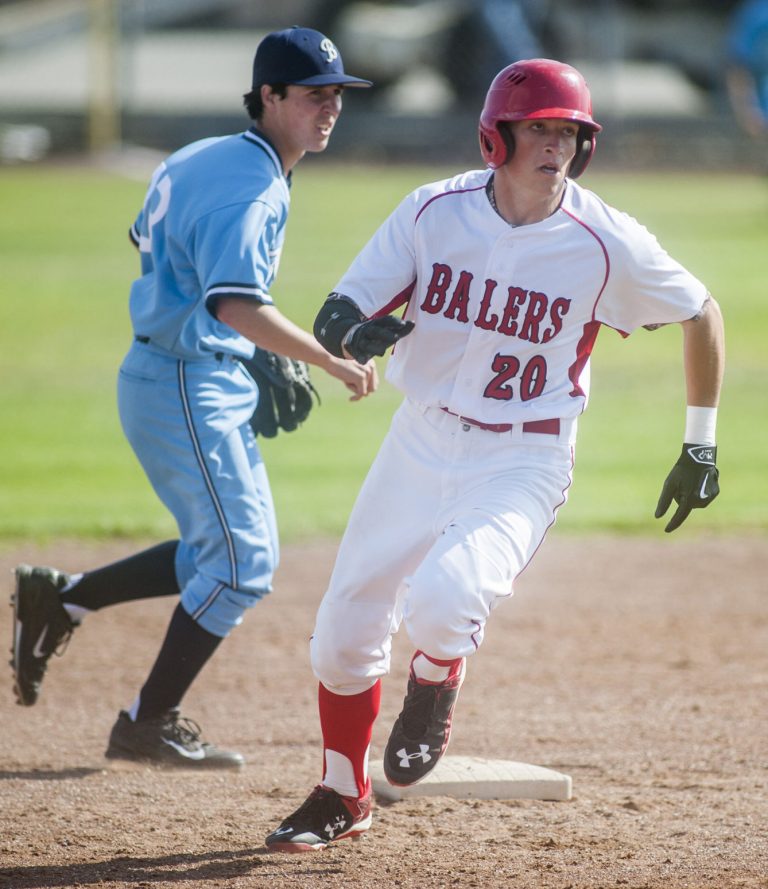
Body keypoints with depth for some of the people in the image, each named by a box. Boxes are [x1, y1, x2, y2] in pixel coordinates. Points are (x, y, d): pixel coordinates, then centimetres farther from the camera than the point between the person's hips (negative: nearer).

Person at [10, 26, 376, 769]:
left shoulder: (206, 159, 10)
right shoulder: (251, 189, -21)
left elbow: (149, 240, 23)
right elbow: (237, 304, -34)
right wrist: (332, 363, -30)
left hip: (210, 384, 10)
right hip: (188, 390, -10)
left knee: (222, 553, 16)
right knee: (241, 560, -6)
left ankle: (61, 598, 19)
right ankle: (148, 726, 1)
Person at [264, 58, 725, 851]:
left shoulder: (606, 242, -14)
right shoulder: (434, 212, -8)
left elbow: (700, 315, 1)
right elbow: (336, 316, -6)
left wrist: (700, 445, 6)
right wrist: (355, 331, -31)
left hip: (523, 465, -3)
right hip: (421, 446, 4)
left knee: (440, 598, -30)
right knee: (344, 630, 8)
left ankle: (434, 693, 8)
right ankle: (342, 797, 34)